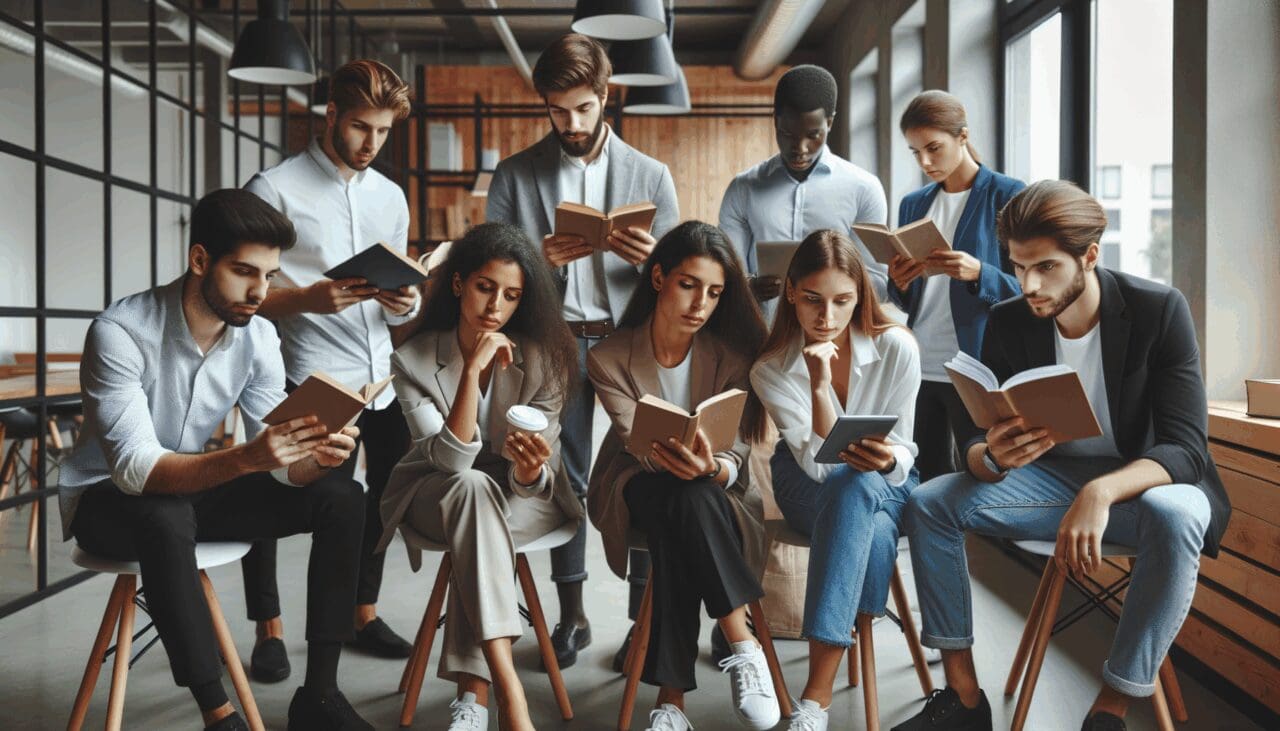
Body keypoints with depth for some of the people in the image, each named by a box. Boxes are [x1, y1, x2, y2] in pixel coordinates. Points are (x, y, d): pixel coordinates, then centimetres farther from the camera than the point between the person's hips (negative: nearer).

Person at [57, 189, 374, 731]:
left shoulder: (259, 337, -11)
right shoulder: (121, 332, -27)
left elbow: (279, 467, -11)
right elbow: (136, 469, -34)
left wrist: (316, 455, -36)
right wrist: (244, 458, -50)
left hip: (194, 487, 6)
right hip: (108, 497, -5)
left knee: (341, 498, -12)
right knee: (166, 517, -40)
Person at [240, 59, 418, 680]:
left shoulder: (390, 197, 15)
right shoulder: (274, 189, -3)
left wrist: (405, 303, -5)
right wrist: (308, 299, -24)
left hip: (382, 377, 6)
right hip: (313, 380, -6)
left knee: (386, 496, 13)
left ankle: (363, 613, 32)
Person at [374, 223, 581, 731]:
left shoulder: (542, 358, -10)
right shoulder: (413, 360, -12)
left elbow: (534, 478, -13)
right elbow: (451, 460, -24)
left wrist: (529, 470, -38)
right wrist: (473, 370, -33)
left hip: (522, 498, 1)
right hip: (438, 493, -1)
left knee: (479, 521, -33)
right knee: (474, 487, -35)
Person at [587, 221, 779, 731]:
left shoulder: (731, 356, -8)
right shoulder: (609, 359, -10)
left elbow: (737, 455, -16)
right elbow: (640, 447, -20)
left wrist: (710, 468, -42)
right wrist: (679, 462, -45)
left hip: (716, 491, 1)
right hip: (635, 486, -1)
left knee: (677, 536, -36)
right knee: (685, 499, -37)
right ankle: (743, 647, -29)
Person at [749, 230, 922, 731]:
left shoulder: (896, 347, -17)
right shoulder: (772, 370, -16)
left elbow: (902, 452, -11)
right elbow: (819, 465, -24)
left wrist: (887, 461, -36)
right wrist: (820, 384, -36)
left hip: (888, 486, 1)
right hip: (810, 488, 0)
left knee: (857, 487, -38)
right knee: (865, 516, -38)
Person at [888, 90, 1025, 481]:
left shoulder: (1008, 196, -3)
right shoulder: (913, 205, 13)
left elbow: (1026, 290, -5)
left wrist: (978, 273, -23)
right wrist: (899, 284, -7)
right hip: (919, 369, 5)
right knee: (923, 482, 9)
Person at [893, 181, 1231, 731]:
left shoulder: (1160, 311, -17)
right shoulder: (1008, 323, -7)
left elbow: (1186, 448, -23)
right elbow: (977, 443, -6)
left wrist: (1102, 492, -43)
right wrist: (991, 458, -33)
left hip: (1142, 482, -3)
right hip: (1052, 479, 4)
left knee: (1175, 517, -38)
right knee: (929, 503, -16)